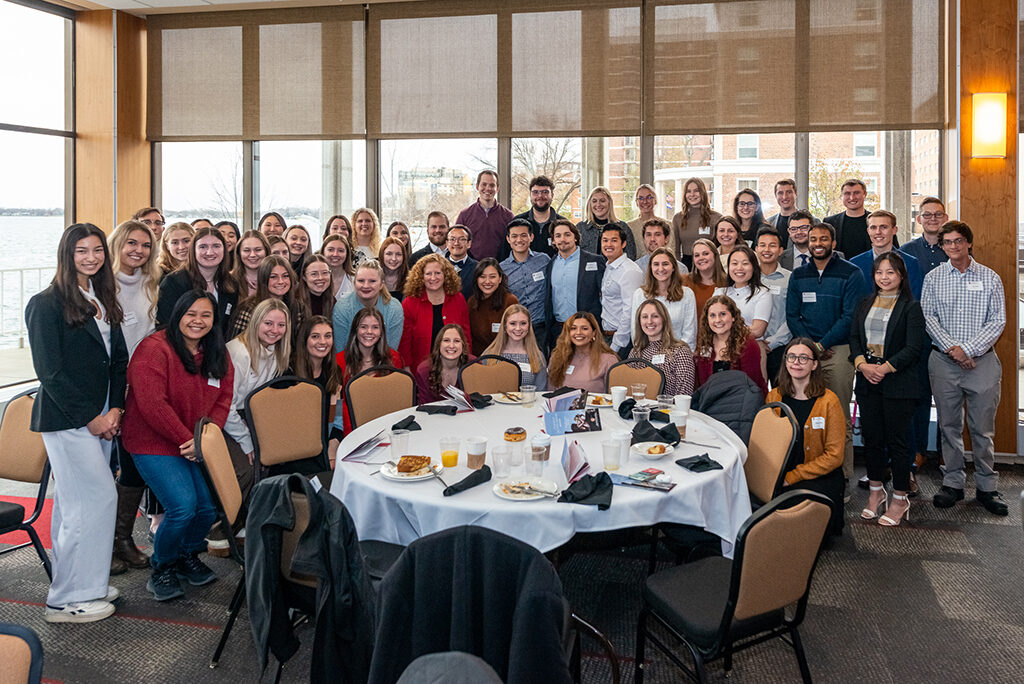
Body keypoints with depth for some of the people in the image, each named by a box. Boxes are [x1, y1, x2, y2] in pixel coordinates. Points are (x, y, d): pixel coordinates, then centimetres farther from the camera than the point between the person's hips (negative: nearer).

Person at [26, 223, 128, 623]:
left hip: (99, 417, 7)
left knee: (74, 502, 13)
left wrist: (114, 409, -2)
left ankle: (84, 586, 20)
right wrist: (90, 418, -13)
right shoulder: (47, 304, -8)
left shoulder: (104, 302, 13)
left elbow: (119, 360, 12)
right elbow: (49, 371, -13)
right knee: (99, 498, -8)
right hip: (65, 419, -7)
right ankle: (68, 599, 3)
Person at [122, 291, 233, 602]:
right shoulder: (155, 349, -14)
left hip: (199, 445, 6)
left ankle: (188, 555, 25)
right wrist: (186, 438, -19)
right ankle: (163, 567, 10)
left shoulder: (218, 356, 8)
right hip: (154, 444, -6)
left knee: (211, 504, -7)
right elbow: (153, 405, -19)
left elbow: (223, 400, 6)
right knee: (183, 506, -19)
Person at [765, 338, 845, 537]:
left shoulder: (828, 401, -5)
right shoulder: (773, 397, 9)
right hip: (779, 477, 3)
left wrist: (793, 476, -14)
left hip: (820, 477, -3)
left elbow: (834, 456, -7)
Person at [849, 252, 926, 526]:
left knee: (896, 440, -1)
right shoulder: (865, 304, 13)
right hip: (867, 381, 5)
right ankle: (876, 492, 23)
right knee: (871, 438, 9)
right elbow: (854, 338, 9)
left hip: (897, 383, -4)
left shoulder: (911, 307, -2)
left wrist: (885, 368, -17)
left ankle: (900, 499, 11)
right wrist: (862, 364, -9)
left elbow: (914, 348, -9)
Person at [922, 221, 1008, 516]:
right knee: (949, 425, 7)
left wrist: (968, 349, -13)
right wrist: (952, 348, -12)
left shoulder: (990, 278, 3)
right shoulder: (933, 278, 6)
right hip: (944, 361, 1)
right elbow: (928, 318, 1)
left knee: (982, 428, 3)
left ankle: (986, 487, 14)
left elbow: (998, 321, -2)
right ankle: (953, 483, 18)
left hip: (982, 361, -1)